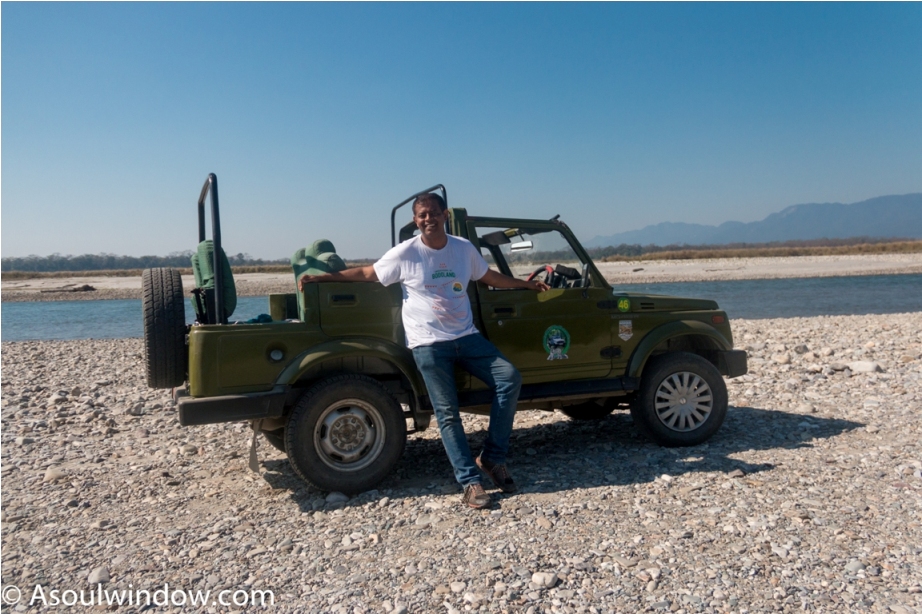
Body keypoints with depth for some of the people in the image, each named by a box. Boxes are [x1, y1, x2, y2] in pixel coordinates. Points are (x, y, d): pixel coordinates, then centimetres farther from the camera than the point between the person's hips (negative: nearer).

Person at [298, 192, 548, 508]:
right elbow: (365, 273, 4)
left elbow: (490, 277, 22)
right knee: (447, 413, -6)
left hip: (467, 336, 4)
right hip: (428, 343, -4)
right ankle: (470, 482, 2)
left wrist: (527, 284, 25)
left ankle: (492, 458, 1)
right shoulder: (405, 253, -5)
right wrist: (319, 278, 2)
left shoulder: (464, 248, 6)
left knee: (510, 378, -11)